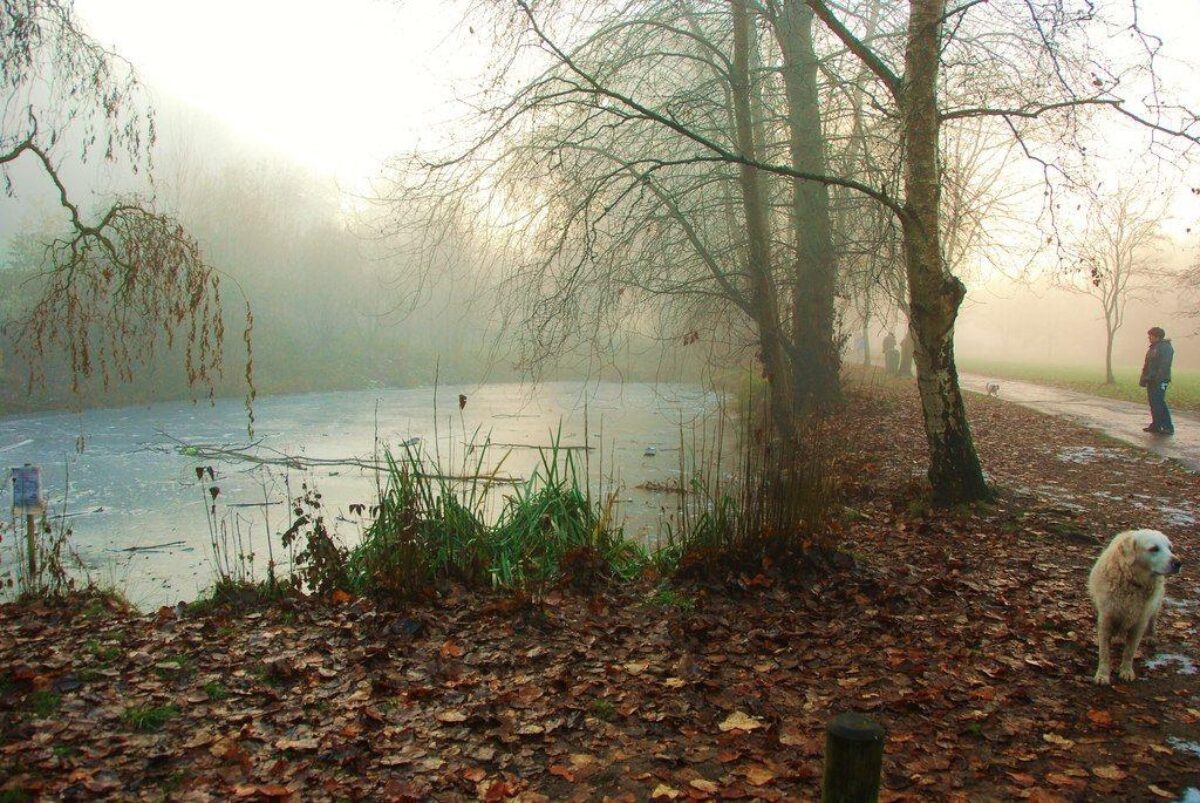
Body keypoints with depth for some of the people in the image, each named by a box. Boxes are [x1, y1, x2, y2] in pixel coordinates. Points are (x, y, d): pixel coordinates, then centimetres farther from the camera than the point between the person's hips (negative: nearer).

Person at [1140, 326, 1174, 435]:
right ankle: (1156, 425, 17)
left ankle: (1168, 427, -6)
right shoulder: (1153, 348, 18)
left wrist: (1158, 379, -25)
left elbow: (1164, 366, -20)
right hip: (1151, 381, 10)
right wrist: (1144, 379, 18)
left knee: (1159, 404, -10)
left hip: (1159, 381, -10)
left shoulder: (1166, 347, -11)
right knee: (1153, 404, 11)